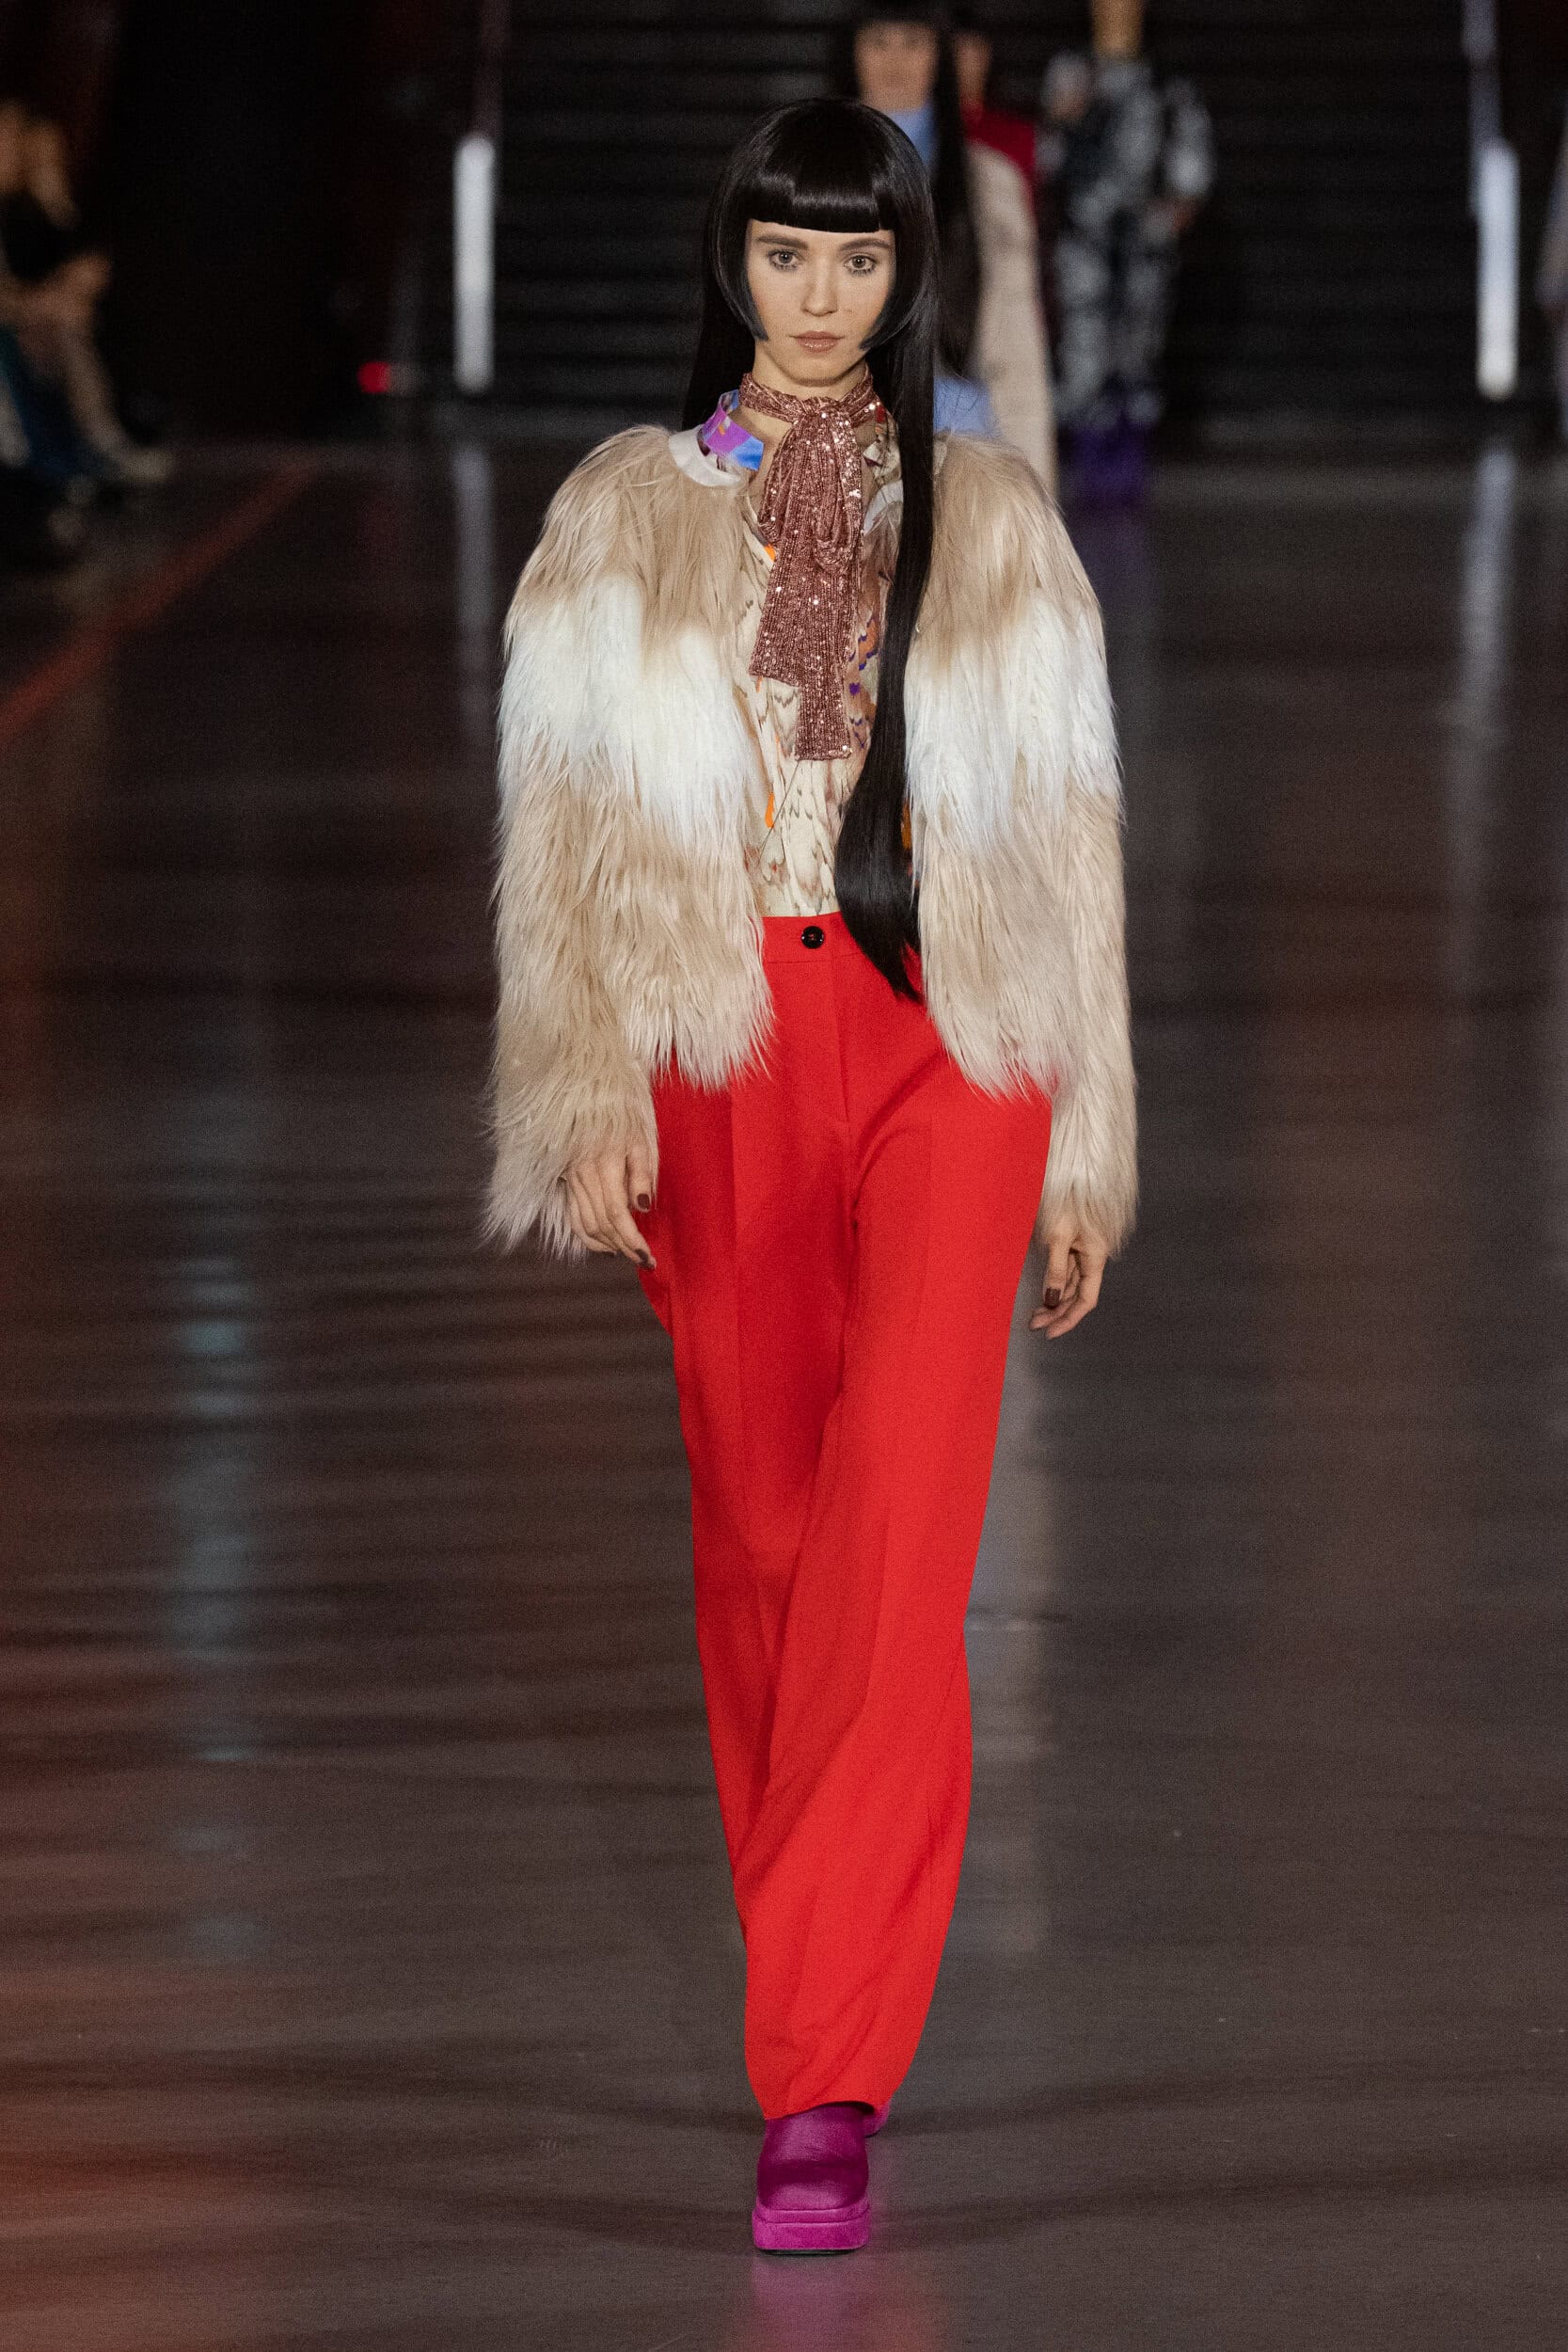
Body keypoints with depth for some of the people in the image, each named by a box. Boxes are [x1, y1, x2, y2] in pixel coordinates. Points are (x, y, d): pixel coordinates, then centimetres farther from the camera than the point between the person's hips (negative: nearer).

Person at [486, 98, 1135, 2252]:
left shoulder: (993, 522, 10)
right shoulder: (626, 515, 9)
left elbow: (1067, 831, 12)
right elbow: (565, 825, 4)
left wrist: (1086, 1146, 9)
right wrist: (591, 1099, -9)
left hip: (944, 1036, -1)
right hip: (720, 1043, 1)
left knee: (896, 1556, -13)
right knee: (760, 1533, 9)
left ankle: (823, 2090, -17)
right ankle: (822, 1997, 27)